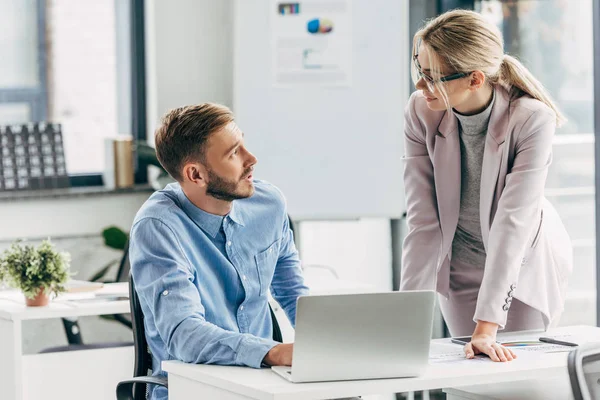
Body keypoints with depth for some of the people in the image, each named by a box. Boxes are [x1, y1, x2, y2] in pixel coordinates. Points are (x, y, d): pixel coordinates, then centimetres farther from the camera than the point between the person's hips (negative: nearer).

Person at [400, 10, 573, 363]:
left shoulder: (533, 120, -28)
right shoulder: (421, 113, -18)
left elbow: (511, 224, -34)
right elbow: (423, 221, -19)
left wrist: (487, 328, -40)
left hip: (526, 263, -2)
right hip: (460, 264, 2)